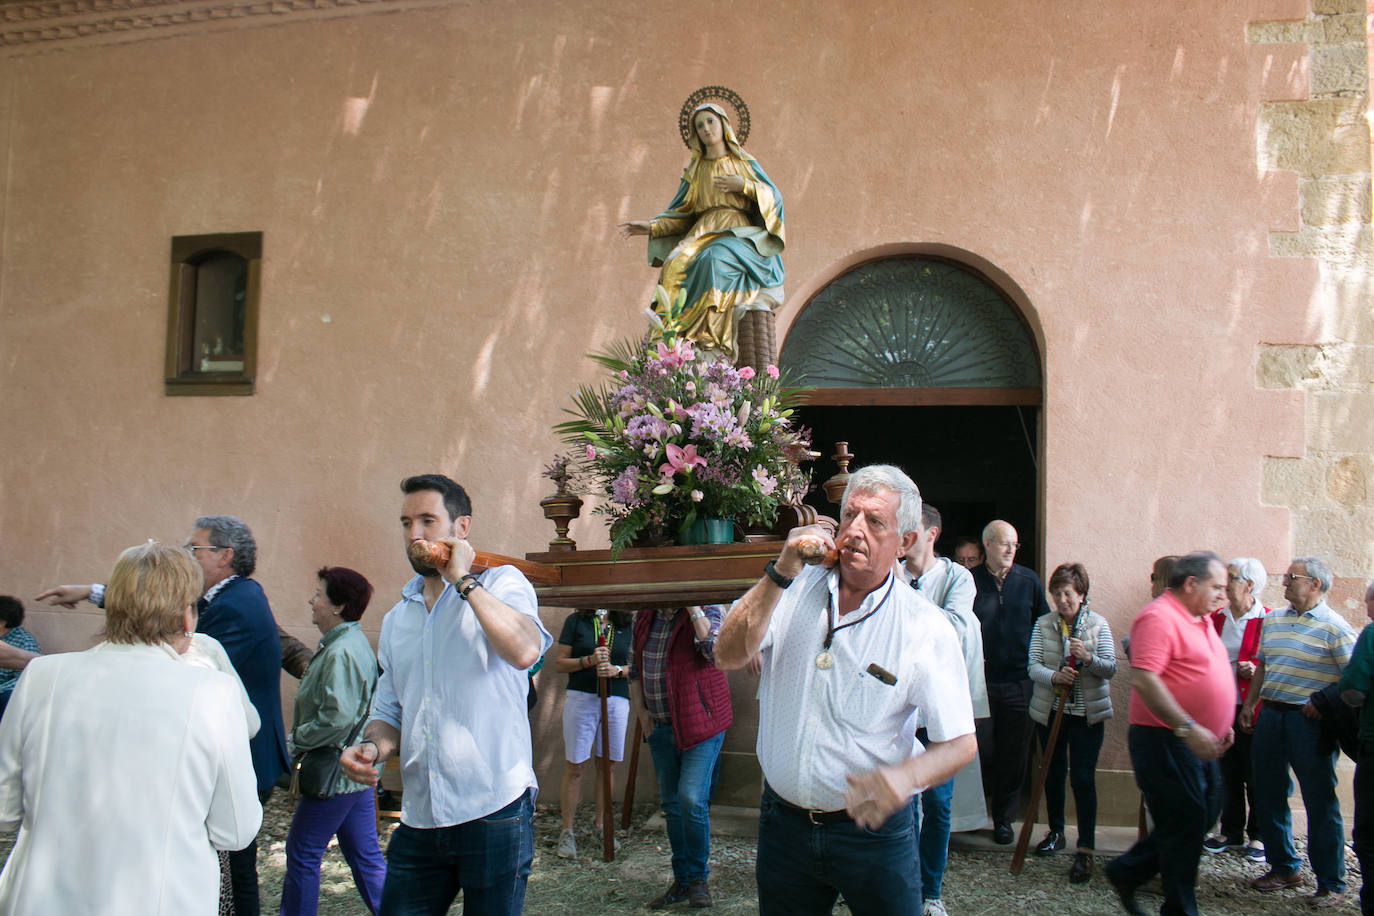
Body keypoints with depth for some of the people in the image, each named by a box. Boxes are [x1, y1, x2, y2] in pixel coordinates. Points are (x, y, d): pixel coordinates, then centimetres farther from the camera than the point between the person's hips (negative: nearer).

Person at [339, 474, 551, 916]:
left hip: (493, 812, -5)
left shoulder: (502, 583, -3)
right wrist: (372, 746, -2)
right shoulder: (396, 618, 15)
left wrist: (463, 580, -16)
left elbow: (524, 651, -24)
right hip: (418, 819, 5)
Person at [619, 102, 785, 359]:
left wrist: (744, 185, -7)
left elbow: (774, 196, 9)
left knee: (717, 258, -38)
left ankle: (711, 328, -40)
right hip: (703, 234, 3)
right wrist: (651, 227, 3)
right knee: (677, 264, -31)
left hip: (738, 234, -3)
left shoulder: (744, 162, 16)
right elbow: (682, 213, 18)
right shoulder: (695, 170, 22)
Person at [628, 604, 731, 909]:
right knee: (671, 804, 11)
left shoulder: (707, 609, -9)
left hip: (700, 722, -5)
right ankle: (682, 881, 25)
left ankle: (699, 877, 9)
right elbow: (635, 669, 18)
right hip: (660, 726, 6)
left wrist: (692, 608, -28)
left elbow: (715, 651, -28)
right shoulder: (644, 617, 7)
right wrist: (640, 710, 10)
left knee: (691, 799, -12)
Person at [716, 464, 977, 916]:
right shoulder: (795, 590, -2)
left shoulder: (926, 628, -10)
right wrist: (780, 573, -24)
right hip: (783, 823, 2)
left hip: (873, 829, -2)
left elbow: (960, 742, -9)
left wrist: (906, 776, -30)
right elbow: (729, 656, -14)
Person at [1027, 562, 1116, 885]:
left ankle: (1085, 851, -2)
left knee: (1083, 777, -7)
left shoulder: (1098, 624, -1)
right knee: (1054, 774, 14)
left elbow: (1111, 667, -6)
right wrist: (1054, 677, -26)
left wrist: (1089, 658, -26)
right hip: (1050, 711, 3)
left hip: (1087, 713, -2)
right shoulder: (1043, 625, 2)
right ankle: (1056, 833, 33)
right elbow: (1033, 666, -6)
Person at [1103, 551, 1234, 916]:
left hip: (1198, 743, 10)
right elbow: (1143, 679, -27)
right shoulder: (1159, 617, -17)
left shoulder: (1200, 620, 15)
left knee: (1204, 813, 14)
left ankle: (1127, 871, 24)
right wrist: (1188, 728, -28)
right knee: (1184, 822, -1)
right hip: (1166, 740, -10)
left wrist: (1220, 724, 20)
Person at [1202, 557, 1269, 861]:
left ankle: (1258, 835, 19)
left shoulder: (1267, 620, -8)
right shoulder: (1217, 617, 7)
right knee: (1227, 773, 13)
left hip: (1252, 708, -4)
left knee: (1254, 774, 4)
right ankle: (1231, 831, 26)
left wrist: (1257, 670, -20)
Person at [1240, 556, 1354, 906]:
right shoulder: (1273, 620, 12)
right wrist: (1249, 704, 15)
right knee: (1269, 796, 11)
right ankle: (1283, 868, 26)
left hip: (1309, 721, -6)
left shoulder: (1334, 626, -8)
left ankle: (1331, 884, 10)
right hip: (1270, 715, 7)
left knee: (1320, 802, 0)